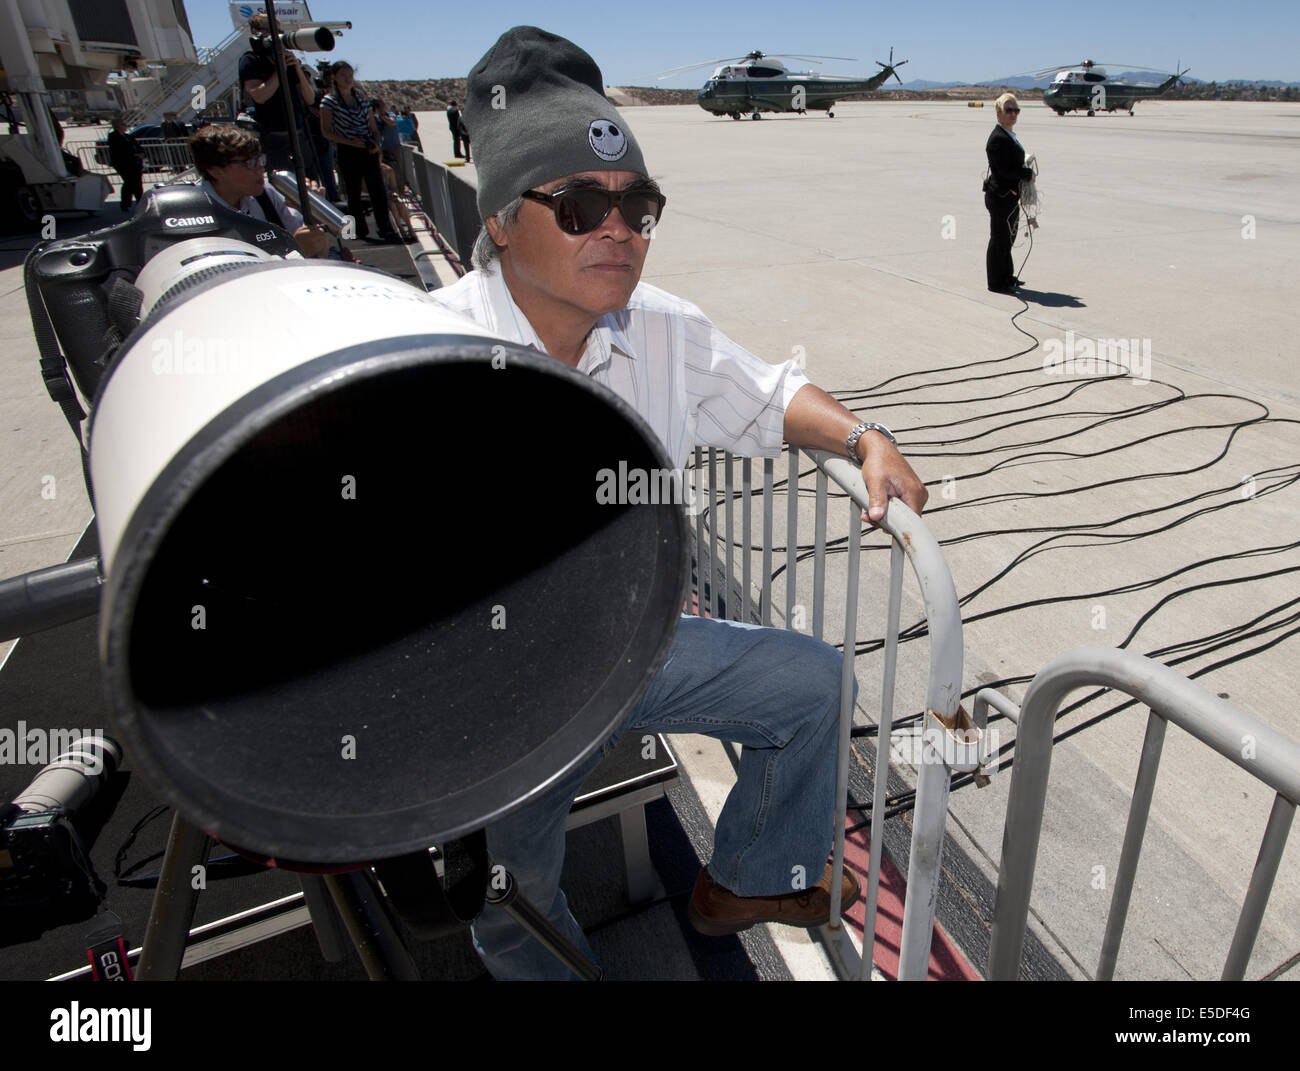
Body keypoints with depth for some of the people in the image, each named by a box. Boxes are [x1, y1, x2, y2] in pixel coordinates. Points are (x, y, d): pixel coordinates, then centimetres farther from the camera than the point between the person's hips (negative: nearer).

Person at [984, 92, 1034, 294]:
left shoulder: (1010, 136, 14)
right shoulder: (997, 139, -17)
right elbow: (1006, 170, -22)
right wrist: (1029, 173, -12)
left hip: (1010, 196, 10)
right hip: (1000, 197, -10)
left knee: (1008, 238, 18)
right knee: (999, 240, -2)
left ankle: (1006, 277, 29)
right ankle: (996, 282, 6)